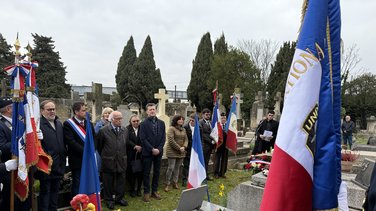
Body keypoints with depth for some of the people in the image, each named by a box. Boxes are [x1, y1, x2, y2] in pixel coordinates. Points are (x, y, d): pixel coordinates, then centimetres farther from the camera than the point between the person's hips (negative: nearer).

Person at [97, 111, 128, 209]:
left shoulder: (125, 130, 4)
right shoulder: (103, 130, -9)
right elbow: (99, 146, 2)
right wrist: (105, 156, 10)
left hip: (121, 161, 4)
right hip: (108, 161, -4)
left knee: (121, 181, 13)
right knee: (108, 182, 10)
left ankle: (120, 198, 30)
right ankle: (109, 199, 26)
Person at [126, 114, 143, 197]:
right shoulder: (127, 129, -1)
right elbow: (127, 140, -10)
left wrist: (141, 147, -13)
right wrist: (135, 146, -18)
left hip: (141, 154, 1)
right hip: (131, 155, -1)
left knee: (140, 173, 5)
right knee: (131, 173, 5)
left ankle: (138, 189, 21)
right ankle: (132, 189, 20)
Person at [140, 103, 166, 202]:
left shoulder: (161, 123, 8)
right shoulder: (144, 124, -3)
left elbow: (163, 138, 5)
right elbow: (143, 139, -9)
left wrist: (159, 149, -7)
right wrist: (152, 149, -14)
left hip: (158, 152, 4)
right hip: (148, 152, -3)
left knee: (157, 172, 11)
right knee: (146, 173, 5)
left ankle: (154, 191, 23)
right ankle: (146, 192, 16)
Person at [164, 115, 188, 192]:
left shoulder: (183, 129, 14)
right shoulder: (171, 128, -8)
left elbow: (186, 139, 11)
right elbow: (171, 140, -16)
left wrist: (184, 147, -8)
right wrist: (179, 148, -14)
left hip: (181, 152, 6)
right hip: (172, 152, -6)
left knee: (177, 168, 10)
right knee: (171, 168, -5)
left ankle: (175, 182, 20)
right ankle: (167, 184, 6)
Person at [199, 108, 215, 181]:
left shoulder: (210, 122, 15)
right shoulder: (200, 122, -9)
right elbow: (203, 134, -14)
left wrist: (214, 141, -1)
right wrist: (211, 141, -14)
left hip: (210, 145, 7)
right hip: (204, 145, -7)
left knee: (206, 161, 14)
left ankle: (206, 176, 21)